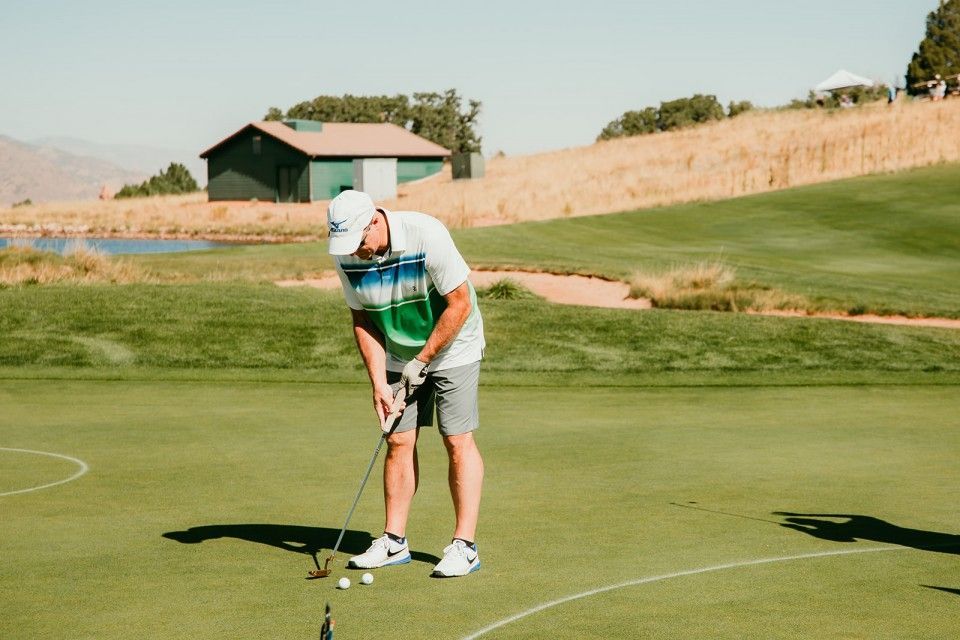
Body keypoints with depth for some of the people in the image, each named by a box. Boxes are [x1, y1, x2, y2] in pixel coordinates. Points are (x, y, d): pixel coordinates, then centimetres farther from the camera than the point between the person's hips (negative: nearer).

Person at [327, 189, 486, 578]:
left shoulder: (427, 236, -28)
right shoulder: (346, 256, -12)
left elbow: (460, 303, -22)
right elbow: (362, 319, -2)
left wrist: (422, 361, -17)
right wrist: (378, 382, -10)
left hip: (451, 347, -5)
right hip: (399, 355, 5)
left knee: (458, 441, -8)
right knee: (399, 442, 3)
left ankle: (465, 545, -5)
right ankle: (394, 541, 11)